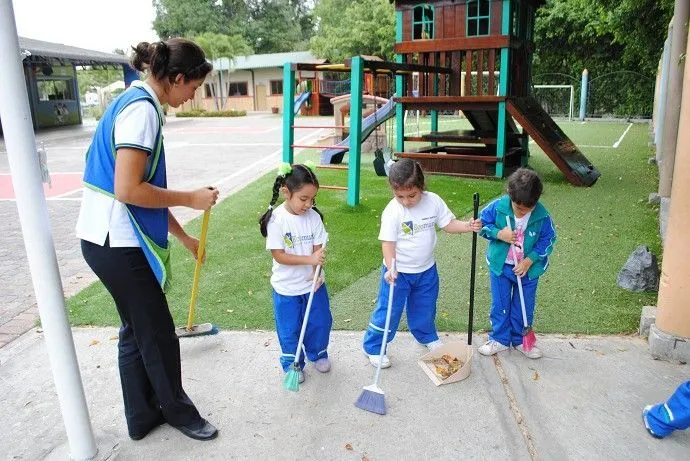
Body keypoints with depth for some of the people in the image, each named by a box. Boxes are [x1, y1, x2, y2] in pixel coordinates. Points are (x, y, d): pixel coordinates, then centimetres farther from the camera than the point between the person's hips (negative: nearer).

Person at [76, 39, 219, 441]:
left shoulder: (136, 103, 13)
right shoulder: (142, 108, -18)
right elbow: (128, 190, -26)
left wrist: (183, 236, 21)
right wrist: (190, 198, -13)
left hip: (112, 239, 10)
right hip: (118, 243, -10)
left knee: (137, 330, 20)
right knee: (158, 334, 8)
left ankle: (144, 416, 36)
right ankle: (178, 411, 30)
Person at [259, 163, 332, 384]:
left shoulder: (314, 216, -9)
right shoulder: (276, 220, -20)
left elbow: (318, 249, -6)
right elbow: (279, 255, -21)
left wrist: (316, 273, -22)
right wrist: (309, 259, -29)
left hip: (313, 283, 4)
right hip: (286, 287, -3)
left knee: (320, 322, 18)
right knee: (289, 330, 12)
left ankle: (318, 354, 45)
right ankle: (292, 364, 36)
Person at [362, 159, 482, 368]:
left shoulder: (434, 201, -10)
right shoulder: (392, 211, -21)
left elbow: (448, 224, -3)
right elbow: (388, 242, -21)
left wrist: (469, 226, -20)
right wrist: (391, 269, -32)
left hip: (426, 269, 4)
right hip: (398, 272, -4)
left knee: (425, 308, 23)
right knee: (388, 311, 3)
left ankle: (427, 336, 50)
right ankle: (373, 347, 21)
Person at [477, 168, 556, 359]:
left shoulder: (542, 216, -18)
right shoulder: (498, 207, -19)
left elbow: (547, 240, -8)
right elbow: (482, 223, -7)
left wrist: (528, 261, -16)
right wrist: (499, 234, -24)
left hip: (528, 268, 0)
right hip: (500, 265, 0)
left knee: (524, 307, 15)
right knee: (499, 305, 12)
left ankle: (520, 340, 35)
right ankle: (499, 339, 30)